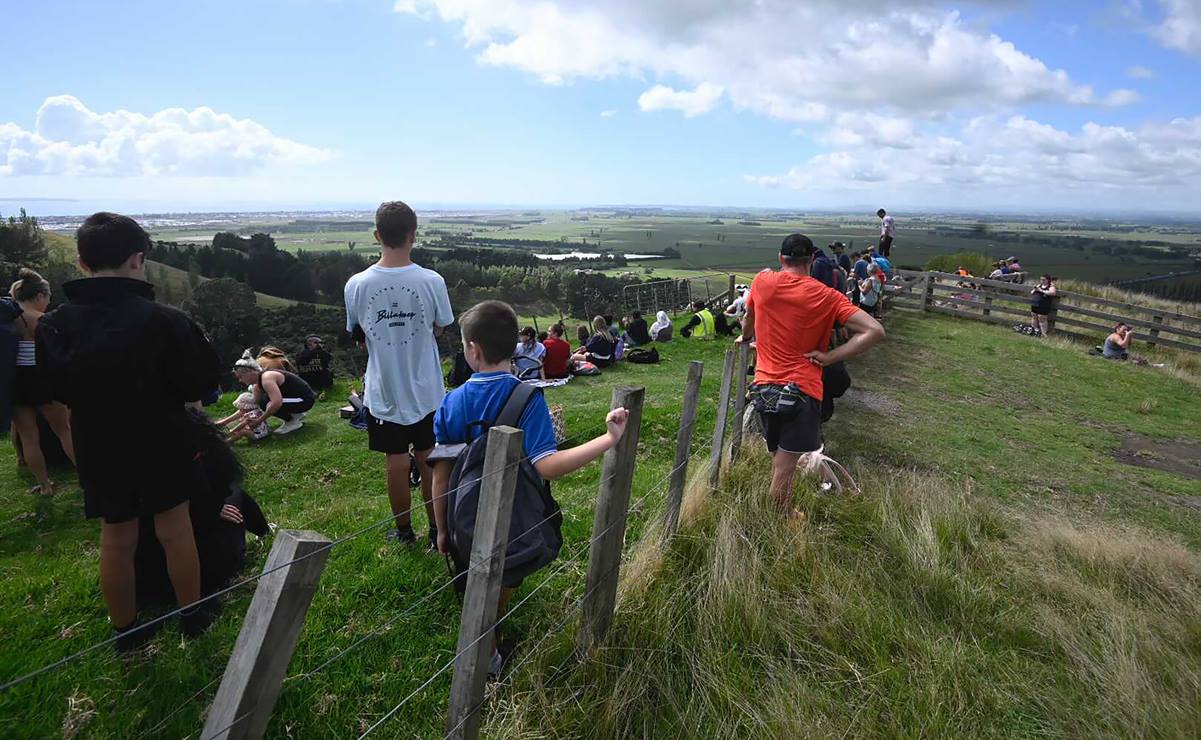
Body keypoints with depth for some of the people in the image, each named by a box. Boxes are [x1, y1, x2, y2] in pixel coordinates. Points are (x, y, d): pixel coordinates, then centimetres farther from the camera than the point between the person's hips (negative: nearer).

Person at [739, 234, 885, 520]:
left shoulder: (762, 282, 1)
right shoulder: (827, 296, -6)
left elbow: (749, 319, 22)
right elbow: (875, 330, -13)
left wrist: (745, 337, 43)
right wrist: (829, 357, -9)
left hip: (765, 387, 4)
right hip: (801, 391, -4)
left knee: (779, 462, 22)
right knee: (784, 471, 4)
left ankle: (785, 515, 39)